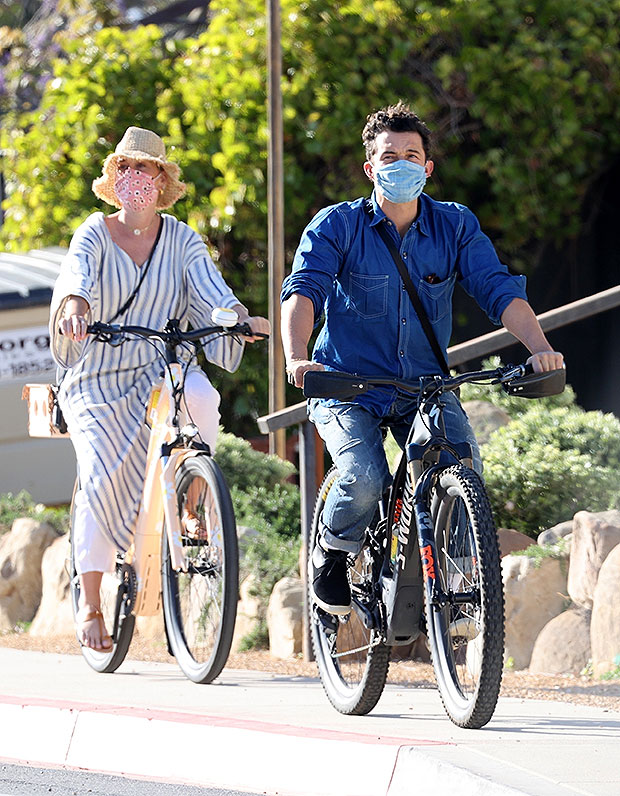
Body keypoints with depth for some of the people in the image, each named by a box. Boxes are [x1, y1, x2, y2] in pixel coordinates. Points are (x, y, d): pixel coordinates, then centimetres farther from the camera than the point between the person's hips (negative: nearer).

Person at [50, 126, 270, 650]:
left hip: (160, 369, 1)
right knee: (102, 477, -17)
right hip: (98, 379, -1)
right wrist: (75, 306, -46)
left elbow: (211, 289, -10)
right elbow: (76, 274, -22)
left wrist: (241, 316, -32)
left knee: (199, 394, -34)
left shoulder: (181, 239, 5)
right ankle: (90, 606, -4)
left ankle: (191, 508, -12)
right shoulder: (95, 234, -1)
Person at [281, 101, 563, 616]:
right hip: (350, 388, -2)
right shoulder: (338, 226, -7)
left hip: (425, 387, 2)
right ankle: (331, 557, 7)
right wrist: (297, 357, -41)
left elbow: (500, 290, -9)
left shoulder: (455, 226, 0)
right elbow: (303, 290, -21)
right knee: (365, 481, -26)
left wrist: (539, 348, -28)